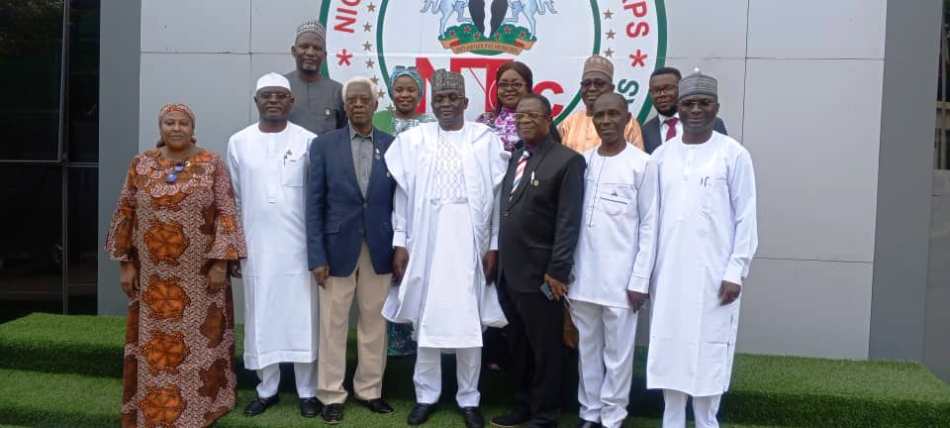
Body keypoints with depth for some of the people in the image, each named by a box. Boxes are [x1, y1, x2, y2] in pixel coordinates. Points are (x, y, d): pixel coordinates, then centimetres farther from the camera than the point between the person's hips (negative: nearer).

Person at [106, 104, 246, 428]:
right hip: (153, 276, 2)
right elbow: (125, 214, 7)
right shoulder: (141, 165, 4)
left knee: (199, 342, 5)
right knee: (153, 344, 9)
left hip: (200, 275, -2)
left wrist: (221, 262, -12)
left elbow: (226, 214, -6)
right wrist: (126, 263, 3)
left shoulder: (212, 164, -3)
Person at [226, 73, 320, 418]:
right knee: (262, 317, 9)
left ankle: (307, 391, 15)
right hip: (256, 245, 2)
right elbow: (234, 198, 11)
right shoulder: (238, 142, 5)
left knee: (301, 317, 3)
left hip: (298, 244, -2)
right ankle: (267, 389, 23)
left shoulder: (308, 141, -2)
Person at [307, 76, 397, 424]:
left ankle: (370, 389, 25)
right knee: (333, 326, 6)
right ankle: (331, 395, 20)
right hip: (338, 248, -1)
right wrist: (317, 256, -8)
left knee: (374, 324, 11)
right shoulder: (324, 145, -1)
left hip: (379, 250, 1)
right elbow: (314, 204, -3)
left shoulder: (392, 145, 3)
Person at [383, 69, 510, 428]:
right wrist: (400, 242, 1)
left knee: (469, 323, 6)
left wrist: (494, 246, -2)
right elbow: (403, 194, 5)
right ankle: (426, 395, 23)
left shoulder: (486, 139, 2)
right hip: (425, 242, 1)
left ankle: (469, 399, 20)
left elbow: (498, 195, 1)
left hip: (470, 244, -1)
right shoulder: (412, 139, 5)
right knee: (426, 320, 8)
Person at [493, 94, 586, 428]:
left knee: (545, 348, 6)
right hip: (509, 270, 7)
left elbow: (569, 222, -14)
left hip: (540, 274, -7)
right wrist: (498, 256, 9)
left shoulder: (567, 160, -9)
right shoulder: (514, 158, 13)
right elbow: (505, 211, 13)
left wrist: (557, 271, -17)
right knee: (517, 345, 17)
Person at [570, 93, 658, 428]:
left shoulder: (643, 164, -4)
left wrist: (640, 280, -8)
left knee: (618, 351, 4)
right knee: (587, 348, 12)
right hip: (583, 274, 4)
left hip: (620, 276, -3)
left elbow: (650, 226, -4)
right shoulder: (582, 160, 7)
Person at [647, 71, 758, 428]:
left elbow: (746, 217, -4)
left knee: (708, 353, 3)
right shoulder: (661, 155, 7)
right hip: (668, 272, 3)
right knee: (669, 352, 8)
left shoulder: (734, 154, -3)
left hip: (714, 273, -3)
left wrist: (736, 271, -9)